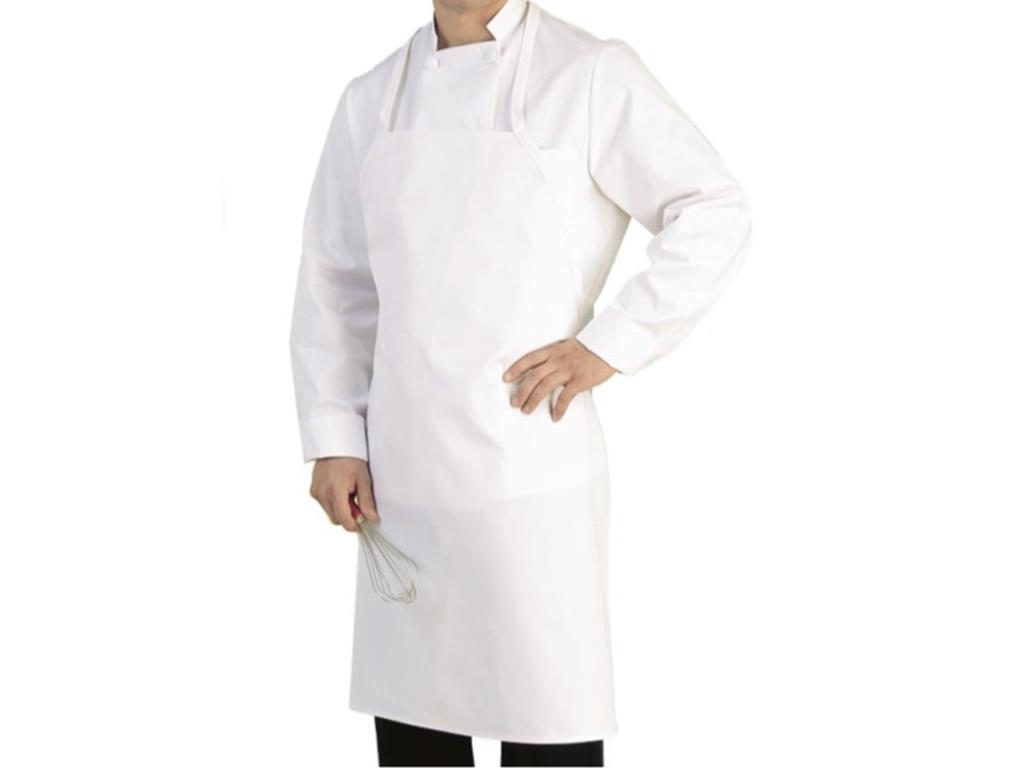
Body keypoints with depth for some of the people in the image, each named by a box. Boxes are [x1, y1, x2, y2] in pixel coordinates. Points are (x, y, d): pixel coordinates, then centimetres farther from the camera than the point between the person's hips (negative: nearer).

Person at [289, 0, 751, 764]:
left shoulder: (592, 75, -4)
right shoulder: (372, 99, 11)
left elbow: (716, 212, -5)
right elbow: (332, 283, 13)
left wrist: (609, 345, -11)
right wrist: (333, 438, 5)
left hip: (529, 468, -5)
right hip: (401, 474, 5)